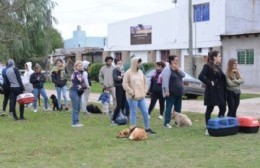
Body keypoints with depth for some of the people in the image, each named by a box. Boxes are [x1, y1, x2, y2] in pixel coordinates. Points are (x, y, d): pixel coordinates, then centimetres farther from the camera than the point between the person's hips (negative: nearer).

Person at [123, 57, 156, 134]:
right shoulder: (128, 73, -8)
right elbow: (125, 84, -12)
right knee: (133, 113, 1)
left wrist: (144, 91, 12)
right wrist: (132, 93, -14)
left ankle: (147, 128, 18)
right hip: (133, 97, -6)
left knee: (145, 112, 7)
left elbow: (144, 82, 23)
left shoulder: (140, 72, 13)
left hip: (141, 96, 6)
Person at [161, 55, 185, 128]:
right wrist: (166, 91, -24)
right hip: (171, 93, -8)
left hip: (178, 93, 8)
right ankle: (167, 123, -2)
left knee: (178, 108, 12)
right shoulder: (167, 69, -11)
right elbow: (165, 81, -18)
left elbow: (183, 75, 6)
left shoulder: (177, 69, 16)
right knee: (169, 107, -5)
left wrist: (178, 69, -8)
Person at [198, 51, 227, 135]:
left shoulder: (218, 67, 14)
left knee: (223, 108, 7)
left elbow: (222, 78, 19)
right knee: (209, 109, 0)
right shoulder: (207, 66, -10)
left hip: (220, 91, 8)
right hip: (211, 91, -8)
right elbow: (201, 76, -22)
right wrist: (209, 83, -18)